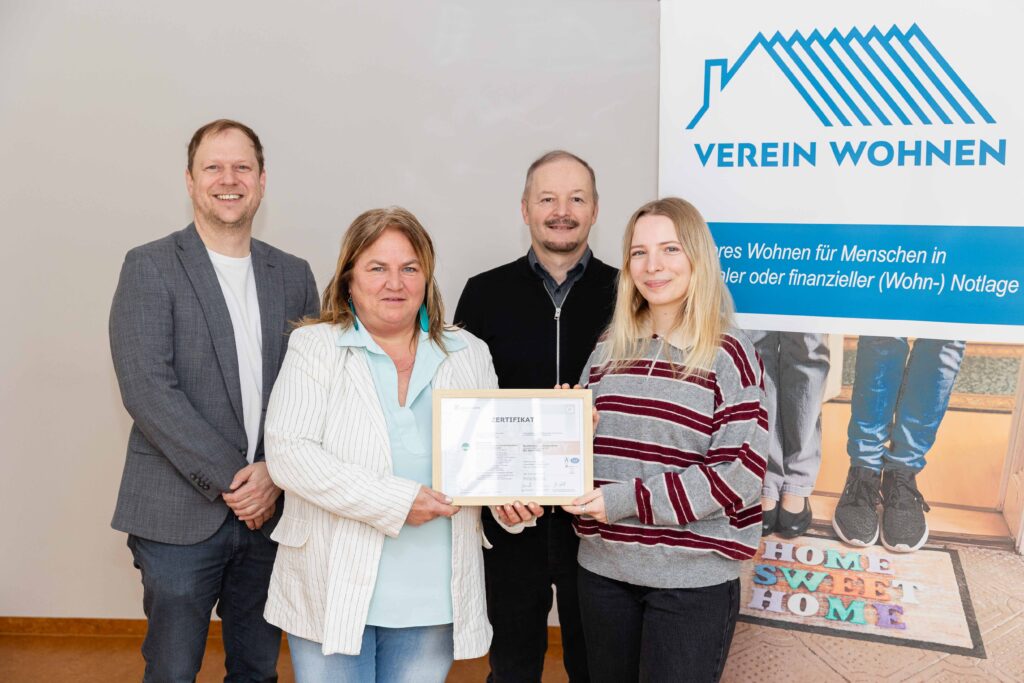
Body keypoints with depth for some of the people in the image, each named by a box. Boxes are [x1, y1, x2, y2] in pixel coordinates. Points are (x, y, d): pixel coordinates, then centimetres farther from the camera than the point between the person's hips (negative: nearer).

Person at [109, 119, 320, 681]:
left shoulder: (293, 275, 9)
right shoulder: (149, 268, -4)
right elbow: (147, 390, -13)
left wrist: (275, 473, -8)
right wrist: (228, 480, -15)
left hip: (270, 509, 4)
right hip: (179, 515, -3)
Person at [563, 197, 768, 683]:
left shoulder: (729, 355, -7)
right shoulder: (609, 351, 7)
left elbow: (741, 474, -13)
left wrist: (630, 500, -18)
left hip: (694, 578, -5)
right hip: (604, 568, 5)